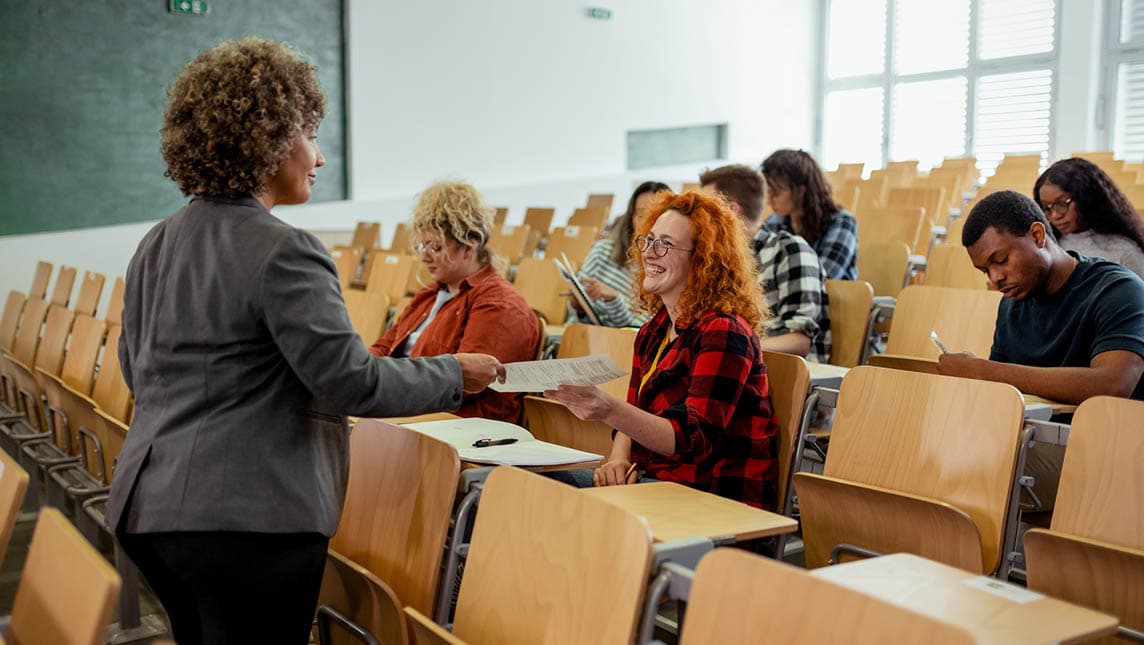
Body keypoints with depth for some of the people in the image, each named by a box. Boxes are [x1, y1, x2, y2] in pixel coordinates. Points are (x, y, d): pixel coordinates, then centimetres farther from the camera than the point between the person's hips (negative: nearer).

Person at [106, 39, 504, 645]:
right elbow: (349, 382, -18)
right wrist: (454, 374, -5)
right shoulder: (282, 252, -17)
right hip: (248, 513, -9)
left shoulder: (155, 245, 10)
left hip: (148, 504, 9)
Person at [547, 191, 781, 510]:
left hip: (719, 498, -7)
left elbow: (692, 439, -22)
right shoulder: (654, 331, 12)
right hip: (653, 478, 7)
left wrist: (607, 409, -37)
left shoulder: (723, 333, -14)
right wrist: (618, 459, -7)